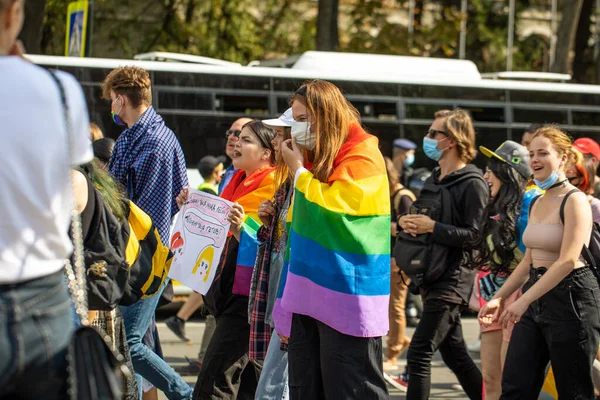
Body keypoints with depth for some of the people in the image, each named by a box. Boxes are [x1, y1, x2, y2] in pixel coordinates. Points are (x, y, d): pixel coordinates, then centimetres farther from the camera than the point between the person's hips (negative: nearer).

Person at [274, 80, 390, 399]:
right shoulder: (315, 157, 18)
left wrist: (297, 170, -7)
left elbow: (332, 205, -19)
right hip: (308, 296, 9)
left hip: (346, 298, -9)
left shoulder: (362, 155, -7)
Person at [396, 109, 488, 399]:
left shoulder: (472, 184, -11)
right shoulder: (434, 179, 15)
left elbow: (474, 234, -17)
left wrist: (432, 227, -20)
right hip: (430, 275, 9)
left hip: (452, 278, -9)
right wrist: (406, 221, 1)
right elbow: (421, 220, 23)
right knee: (454, 353, 14)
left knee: (419, 353, -13)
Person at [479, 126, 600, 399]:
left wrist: (523, 300, -26)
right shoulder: (536, 204, 13)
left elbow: (567, 261, -22)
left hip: (570, 297, -8)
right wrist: (499, 298, 11)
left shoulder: (574, 201, -13)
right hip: (536, 296, 8)